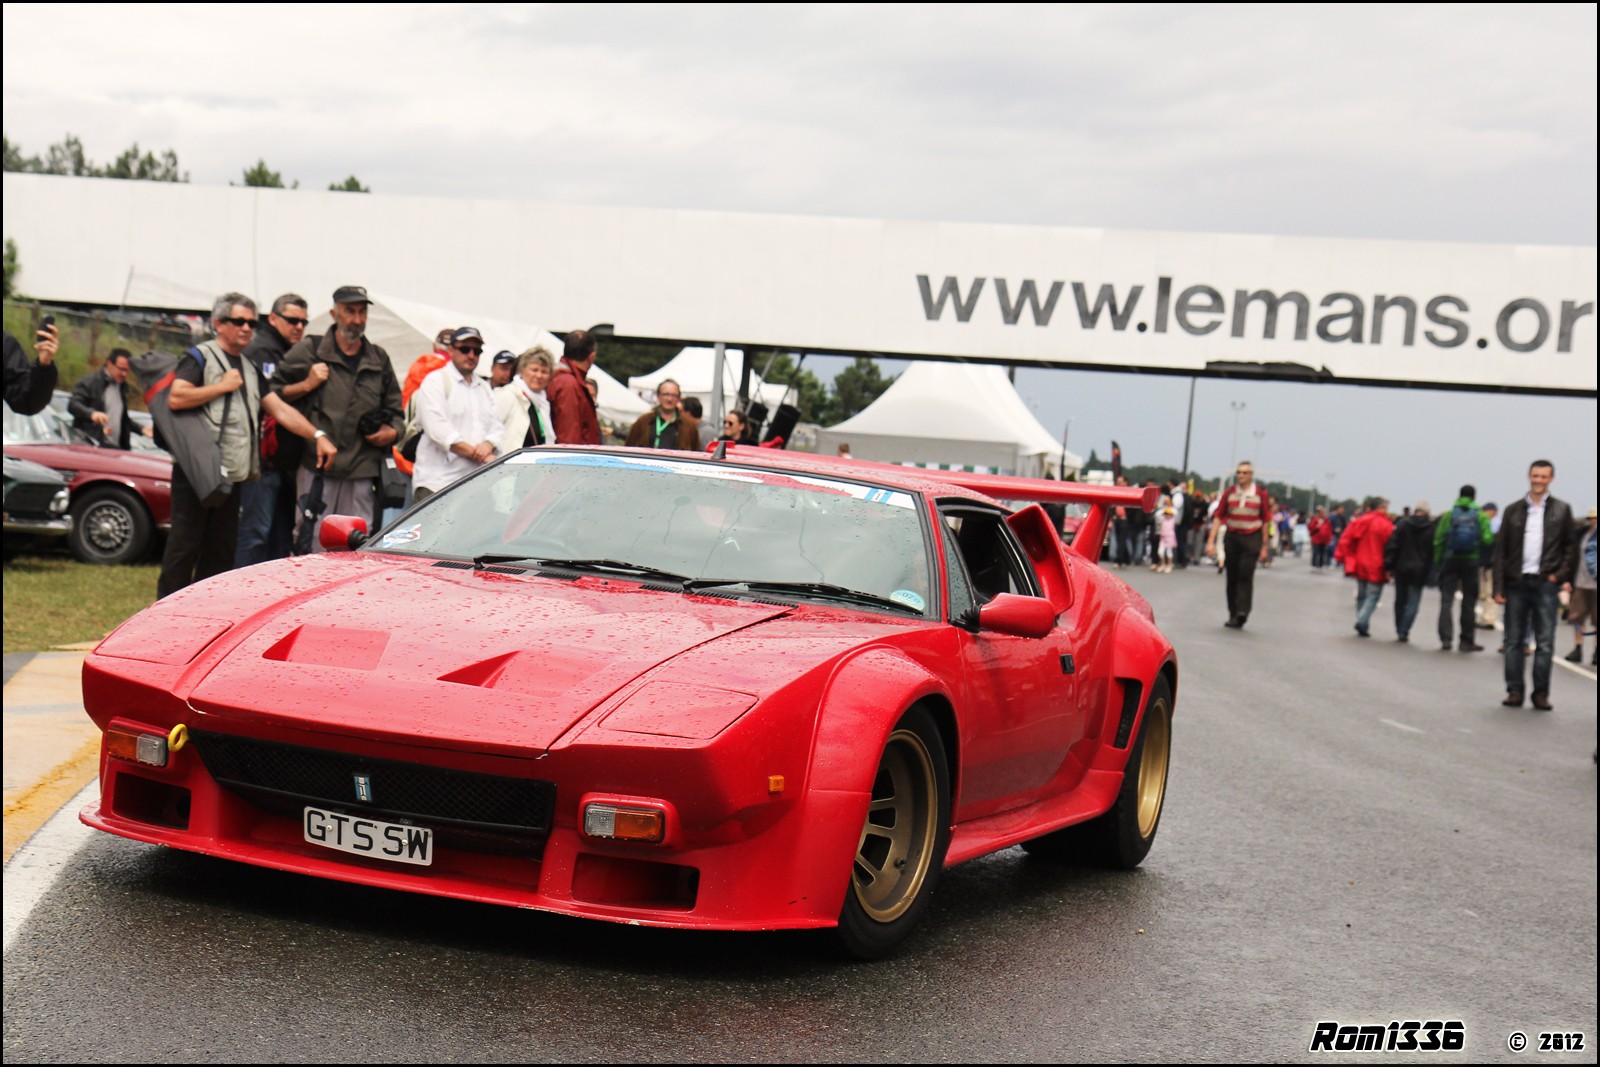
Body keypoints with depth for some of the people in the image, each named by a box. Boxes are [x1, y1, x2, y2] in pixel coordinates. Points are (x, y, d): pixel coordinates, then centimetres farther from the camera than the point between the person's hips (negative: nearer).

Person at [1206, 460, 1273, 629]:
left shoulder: (1260, 494, 2)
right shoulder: (1229, 493, 6)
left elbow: (1265, 521, 6)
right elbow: (1218, 517, 6)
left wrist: (1264, 546, 4)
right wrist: (1211, 540, -1)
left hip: (1252, 539, -2)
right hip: (1231, 537, 2)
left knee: (1246, 575, -14)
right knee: (1232, 577, 5)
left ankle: (1242, 611, -16)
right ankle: (1233, 614, 13)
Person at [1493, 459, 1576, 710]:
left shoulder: (1561, 510, 6)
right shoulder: (1513, 510, 7)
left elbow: (1569, 546, 10)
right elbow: (1500, 550, 6)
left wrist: (1562, 576, -4)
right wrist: (1498, 587, 0)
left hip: (1545, 583, -1)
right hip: (1516, 583, 1)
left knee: (1545, 642, -1)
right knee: (1514, 641, 4)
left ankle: (1541, 693, 3)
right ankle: (1514, 691, 9)